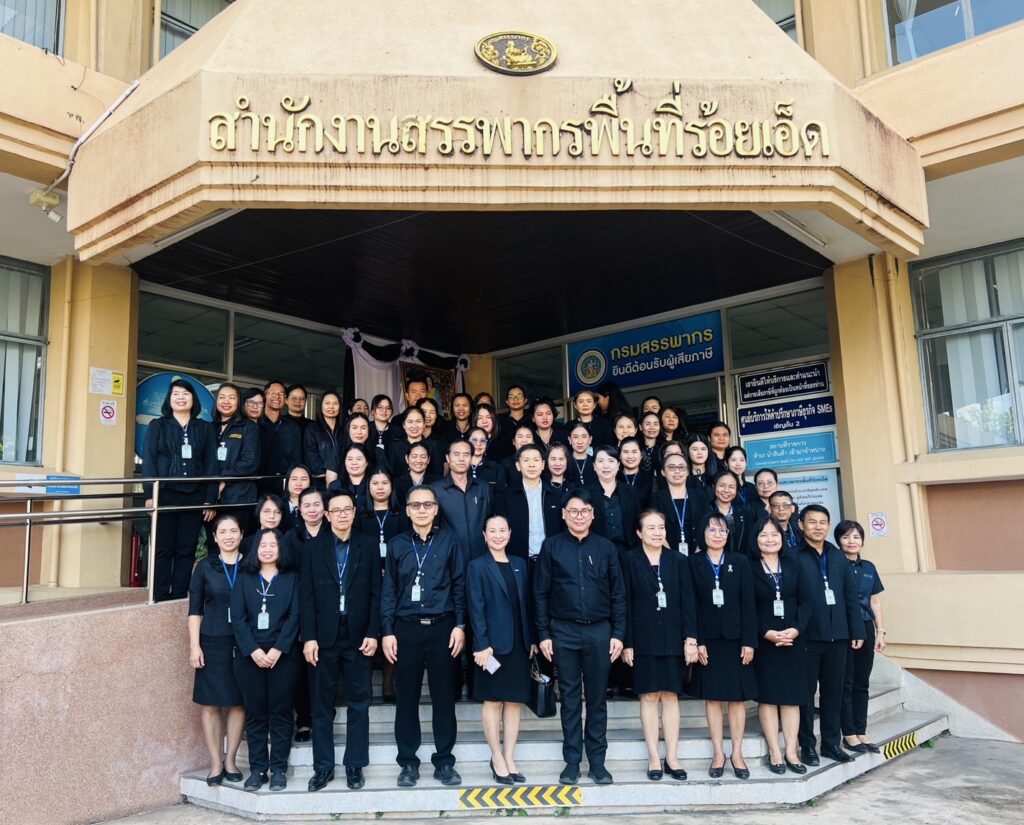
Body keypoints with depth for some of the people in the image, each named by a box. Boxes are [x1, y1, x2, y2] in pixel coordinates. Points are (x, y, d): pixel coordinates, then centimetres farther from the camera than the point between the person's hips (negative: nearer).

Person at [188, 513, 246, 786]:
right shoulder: (205, 567, 2)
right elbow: (195, 609, 2)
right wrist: (194, 645, -4)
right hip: (212, 643, 0)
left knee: (237, 702, 6)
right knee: (210, 703, 3)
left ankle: (230, 760, 19)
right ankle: (216, 763, 14)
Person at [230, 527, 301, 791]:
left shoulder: (292, 578, 5)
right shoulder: (243, 578, 9)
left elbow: (295, 616, -2)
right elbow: (238, 617, 1)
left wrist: (277, 650, -13)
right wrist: (254, 651, -11)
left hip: (283, 655, -1)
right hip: (249, 655, 1)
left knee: (280, 712, 2)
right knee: (254, 713, 5)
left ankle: (279, 768, 9)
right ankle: (257, 768, 13)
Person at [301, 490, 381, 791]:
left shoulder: (368, 545, 3)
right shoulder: (314, 547, 3)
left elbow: (376, 592, 1)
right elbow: (306, 595, 0)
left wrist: (373, 633, -6)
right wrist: (308, 637, -7)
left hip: (357, 635, 0)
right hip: (324, 636, 0)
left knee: (358, 703, 7)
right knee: (322, 704, 8)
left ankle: (355, 765, 18)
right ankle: (323, 767, 19)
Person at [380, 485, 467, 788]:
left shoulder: (448, 541, 3)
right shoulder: (397, 544, 5)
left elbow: (459, 585, 3)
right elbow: (388, 591, 5)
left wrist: (460, 625, -3)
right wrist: (386, 632, -1)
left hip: (442, 627, -1)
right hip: (406, 629, 1)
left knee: (444, 696, 5)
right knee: (406, 697, 6)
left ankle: (444, 761, 18)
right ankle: (408, 762, 18)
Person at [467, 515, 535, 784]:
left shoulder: (519, 564, 12)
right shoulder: (477, 566, -2)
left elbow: (526, 604, 11)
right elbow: (476, 608, -8)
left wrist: (532, 639, 7)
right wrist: (482, 645, -14)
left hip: (519, 643, 5)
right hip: (493, 642, -5)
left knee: (515, 700, 8)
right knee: (493, 700, 2)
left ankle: (509, 758, 17)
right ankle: (497, 759, 13)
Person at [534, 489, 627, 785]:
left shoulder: (606, 547, 3)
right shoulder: (551, 546, 1)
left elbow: (618, 594, 5)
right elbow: (541, 593, 2)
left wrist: (618, 633, -1)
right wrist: (543, 634, -3)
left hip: (599, 631, 1)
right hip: (563, 631, -1)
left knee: (597, 698, 7)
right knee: (570, 698, 7)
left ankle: (597, 761, 17)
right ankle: (572, 761, 17)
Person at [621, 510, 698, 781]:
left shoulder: (678, 561, 5)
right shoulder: (629, 561, -1)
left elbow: (687, 602, 3)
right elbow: (625, 604, -2)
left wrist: (690, 638, -5)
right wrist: (627, 643, -6)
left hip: (672, 638, 2)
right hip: (644, 639, -2)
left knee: (670, 695, 5)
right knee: (649, 696, 3)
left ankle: (671, 758, 12)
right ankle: (654, 758, 10)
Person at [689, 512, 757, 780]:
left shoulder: (740, 562, 3)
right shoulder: (694, 563, 1)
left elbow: (748, 604, 0)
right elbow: (691, 605, -2)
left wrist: (749, 641, -6)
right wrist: (697, 642, -9)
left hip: (735, 638, 1)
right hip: (708, 639, 0)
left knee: (737, 696, 5)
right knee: (712, 696, 5)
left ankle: (737, 753, 14)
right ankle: (718, 753, 14)